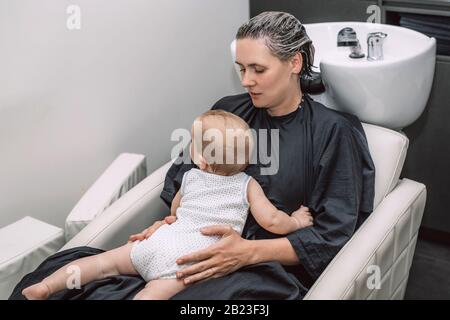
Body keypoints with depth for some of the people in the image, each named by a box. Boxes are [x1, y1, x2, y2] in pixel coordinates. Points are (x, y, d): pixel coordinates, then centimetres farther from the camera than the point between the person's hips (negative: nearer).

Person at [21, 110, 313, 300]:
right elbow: (271, 221, 3)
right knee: (155, 293, -21)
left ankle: (46, 286, 6)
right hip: (189, 256, -4)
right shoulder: (247, 184, 8)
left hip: (163, 239, 4)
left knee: (106, 261, 13)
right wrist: (296, 221, 22)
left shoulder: (191, 178, 19)